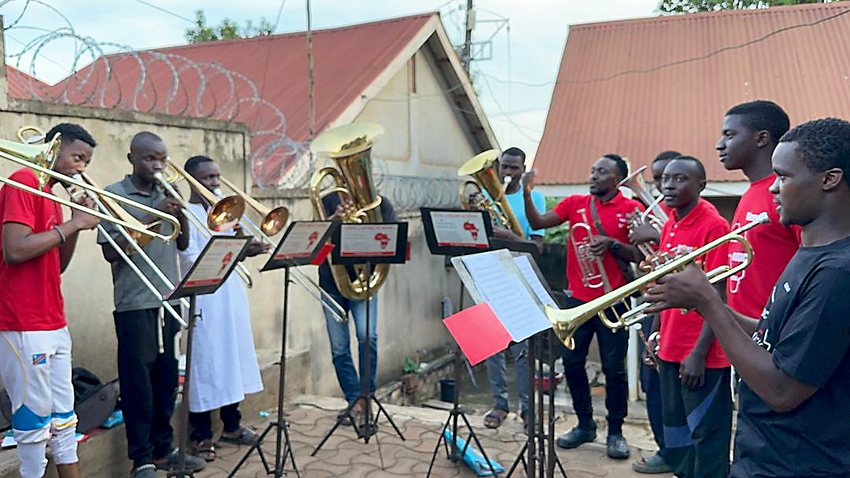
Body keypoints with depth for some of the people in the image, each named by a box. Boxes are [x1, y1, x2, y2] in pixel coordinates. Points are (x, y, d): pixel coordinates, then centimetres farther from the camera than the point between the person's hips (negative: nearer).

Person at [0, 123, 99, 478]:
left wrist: (76, 222, 3)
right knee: (34, 420, 1)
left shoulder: (50, 194, 16)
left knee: (63, 416, 13)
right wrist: (72, 224, -14)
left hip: (53, 323, 9)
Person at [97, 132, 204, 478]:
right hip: (134, 303, -5)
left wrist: (180, 211, -4)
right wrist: (149, 219, -17)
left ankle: (163, 449, 23)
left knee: (166, 378, 11)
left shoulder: (164, 194, 14)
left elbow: (182, 244, 13)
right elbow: (110, 252, -10)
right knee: (138, 381, 0)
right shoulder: (114, 195, -2)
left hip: (168, 300, 5)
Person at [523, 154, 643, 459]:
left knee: (613, 368, 1)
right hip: (578, 298, 4)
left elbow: (640, 256, -3)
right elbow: (538, 223, 1)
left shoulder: (631, 209, -2)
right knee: (572, 363, 8)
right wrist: (527, 194, -12)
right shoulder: (575, 203, 8)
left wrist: (612, 244, -19)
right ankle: (585, 425, 26)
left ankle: (615, 433, 18)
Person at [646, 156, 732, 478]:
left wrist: (699, 353, -18)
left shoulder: (713, 227, -13)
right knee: (675, 432, 18)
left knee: (706, 439, 5)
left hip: (701, 355, -7)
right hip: (669, 350, 8)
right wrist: (655, 334, 13)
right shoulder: (669, 227, 10)